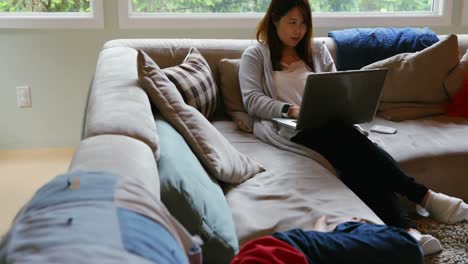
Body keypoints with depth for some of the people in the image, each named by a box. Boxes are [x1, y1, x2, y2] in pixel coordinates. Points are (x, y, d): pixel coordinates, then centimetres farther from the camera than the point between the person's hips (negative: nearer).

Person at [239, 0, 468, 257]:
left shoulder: (317, 51, 23)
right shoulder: (255, 56, 11)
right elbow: (252, 100, -2)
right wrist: (291, 110, -19)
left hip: (330, 127, 4)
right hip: (286, 129, -4)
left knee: (356, 163, -31)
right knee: (344, 135, -34)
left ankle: (405, 230, -47)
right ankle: (424, 196, -37)